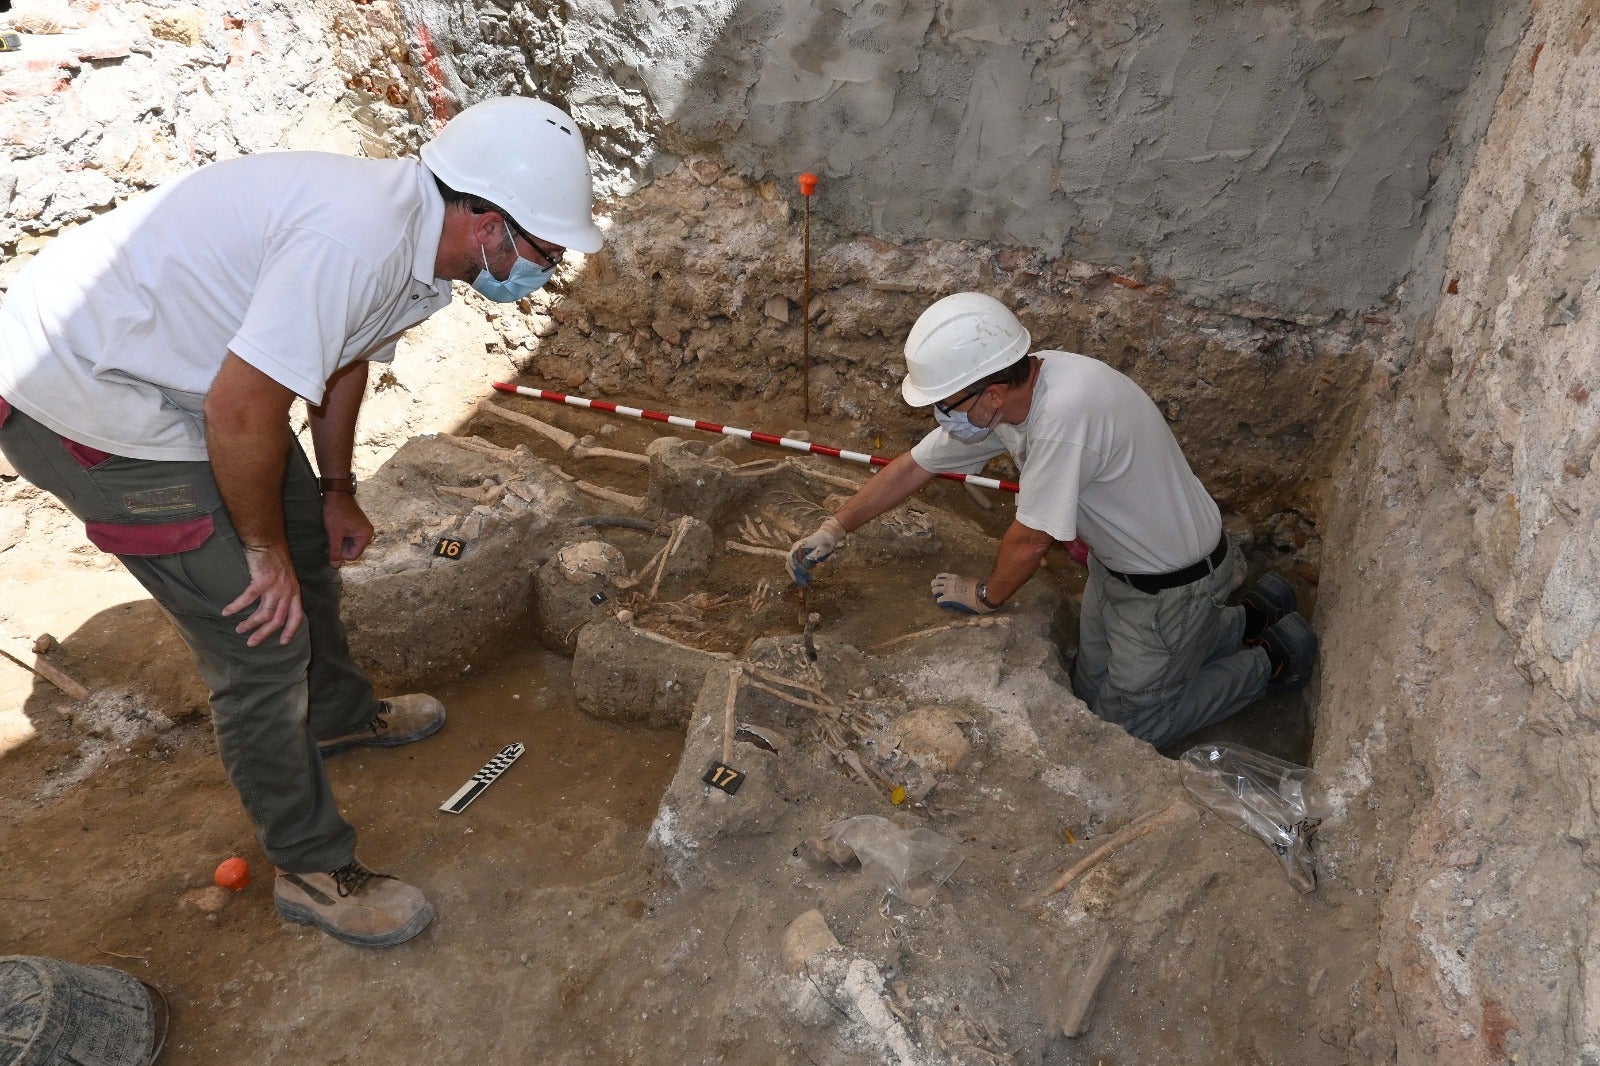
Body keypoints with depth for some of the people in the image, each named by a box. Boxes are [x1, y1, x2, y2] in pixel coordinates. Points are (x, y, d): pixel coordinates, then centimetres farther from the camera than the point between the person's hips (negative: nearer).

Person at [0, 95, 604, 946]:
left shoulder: (416, 234, 0)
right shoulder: (360, 239, -32)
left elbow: (342, 359, 14)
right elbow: (240, 413, -29)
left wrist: (335, 491, 19)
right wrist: (263, 547, -14)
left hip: (172, 370, 10)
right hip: (82, 404, -10)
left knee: (307, 544, 21)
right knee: (264, 636, -6)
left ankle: (338, 714, 48)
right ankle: (313, 867, 14)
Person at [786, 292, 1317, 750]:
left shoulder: (1064, 411, -38)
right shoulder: (995, 399, -11)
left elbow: (1031, 539, -27)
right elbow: (914, 466, 1)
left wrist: (986, 595, -8)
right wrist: (834, 528, 0)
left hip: (1172, 580, -8)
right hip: (1117, 560, 8)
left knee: (1130, 726, 7)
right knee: (1092, 691, 22)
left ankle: (1271, 658, 22)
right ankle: (1248, 616, 30)